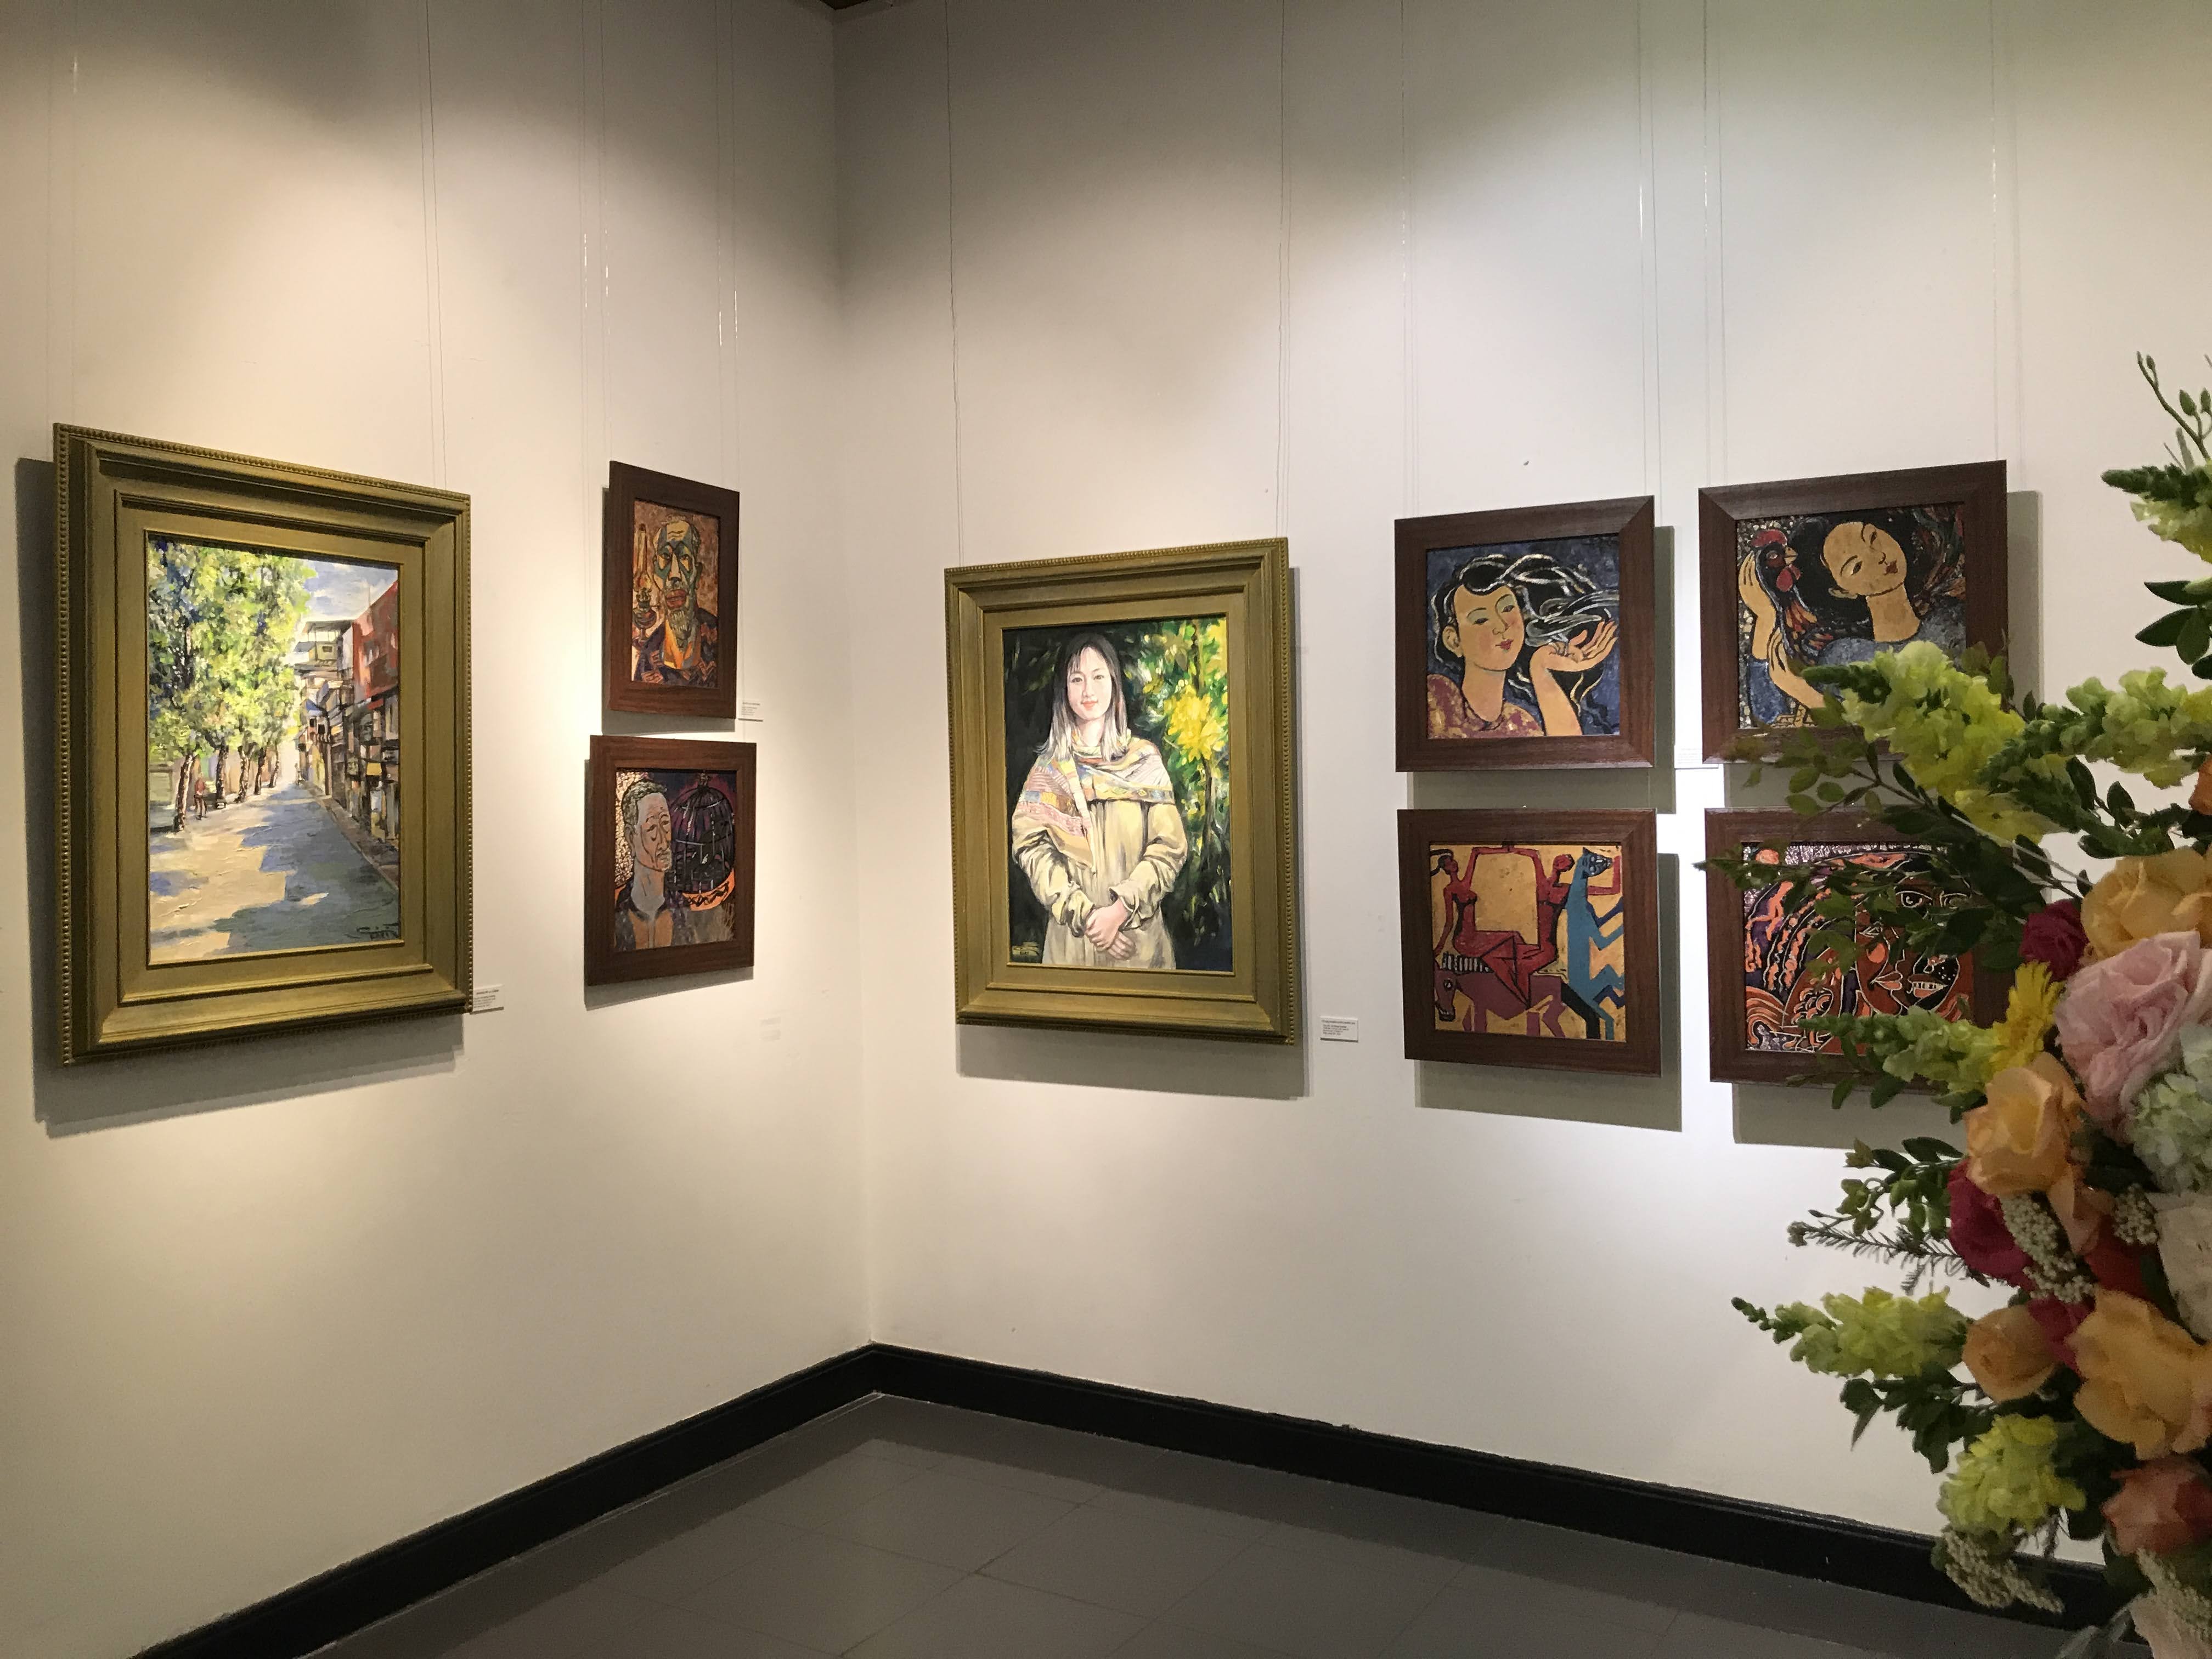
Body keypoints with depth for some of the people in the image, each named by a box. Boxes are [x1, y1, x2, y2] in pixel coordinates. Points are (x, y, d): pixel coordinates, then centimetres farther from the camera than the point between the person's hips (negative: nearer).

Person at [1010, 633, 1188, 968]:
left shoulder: (1145, 758, 3)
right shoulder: (1048, 767, 5)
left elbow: (1170, 847, -3)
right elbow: (1030, 846, -4)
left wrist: (1120, 910, -14)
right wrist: (1083, 914, -15)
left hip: (1139, 936, 0)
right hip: (1071, 938, 0)